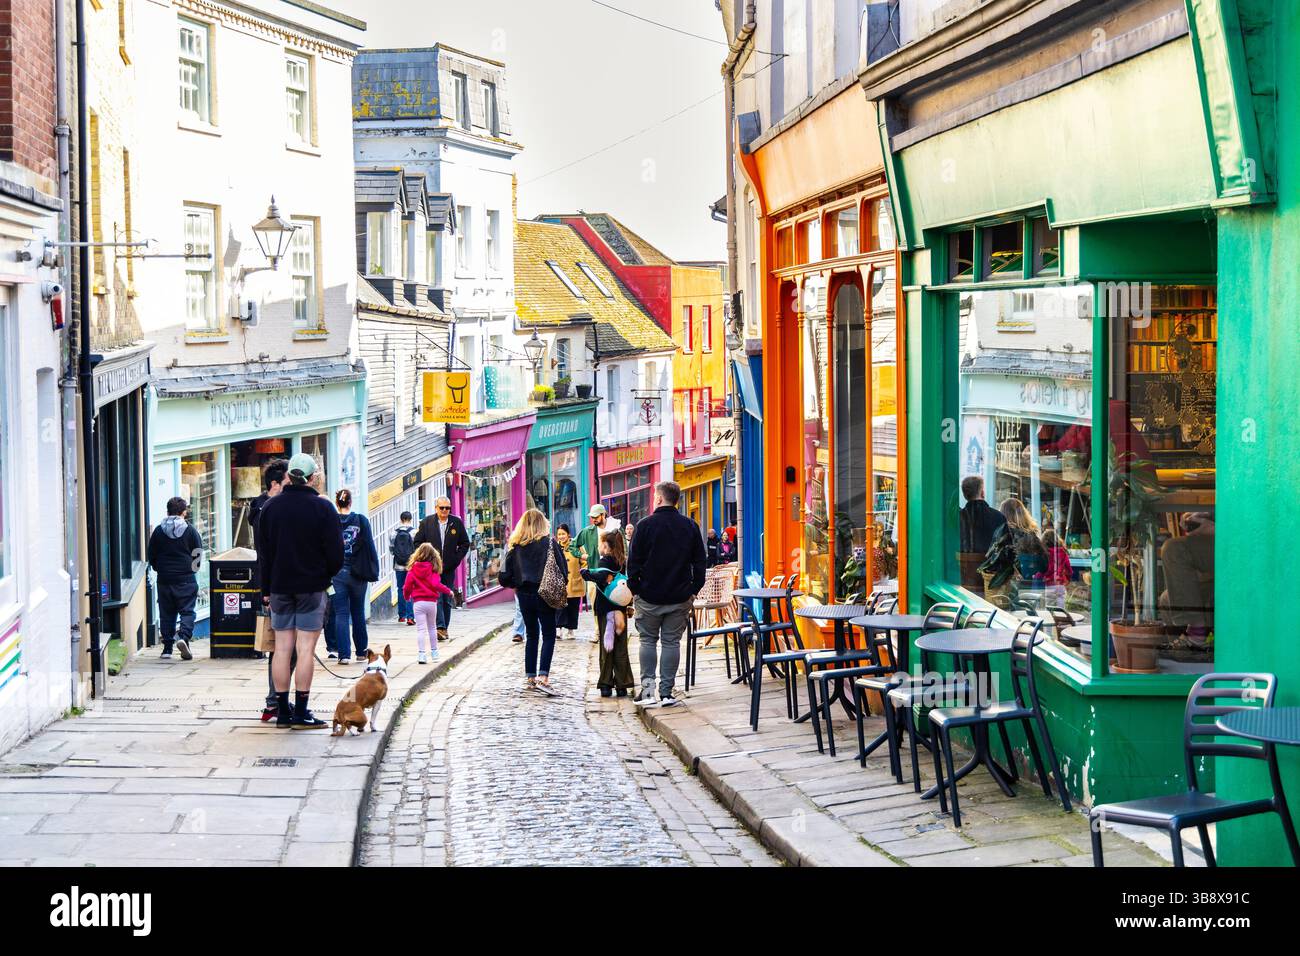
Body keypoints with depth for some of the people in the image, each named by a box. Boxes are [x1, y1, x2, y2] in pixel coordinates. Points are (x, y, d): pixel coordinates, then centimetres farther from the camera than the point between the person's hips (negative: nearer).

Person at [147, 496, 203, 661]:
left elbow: (150, 555, 6)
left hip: (164, 579, 2)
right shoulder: (190, 530, -4)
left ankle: (167, 649, 9)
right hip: (186, 579, -2)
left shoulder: (158, 531, 2)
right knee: (187, 611, 2)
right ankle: (184, 636, -22)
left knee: (166, 614, 8)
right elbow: (198, 554, 0)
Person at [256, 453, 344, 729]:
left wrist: (266, 589, 13)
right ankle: (301, 711, -5)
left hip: (280, 586, 4)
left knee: (282, 648, 6)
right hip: (312, 586, -4)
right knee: (306, 648, -4)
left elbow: (263, 552, 8)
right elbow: (335, 551, -7)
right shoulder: (322, 507, -7)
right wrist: (327, 574, 12)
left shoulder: (271, 506, 5)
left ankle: (283, 710, 8)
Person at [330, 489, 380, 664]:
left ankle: (344, 653, -5)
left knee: (341, 614, 2)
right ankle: (361, 651, 20)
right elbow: (370, 546, -3)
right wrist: (374, 571, 3)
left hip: (337, 573, -1)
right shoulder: (361, 521, -3)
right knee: (358, 613, 13)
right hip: (358, 574, 1)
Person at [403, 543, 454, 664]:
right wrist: (448, 590, 0)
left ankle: (422, 654, -11)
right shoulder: (433, 570, -5)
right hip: (431, 602, 1)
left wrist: (406, 596, 18)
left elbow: (407, 586, -3)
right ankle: (434, 652, 27)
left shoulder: (413, 570, -4)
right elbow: (436, 585, -15)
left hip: (418, 602, -1)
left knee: (421, 629, -2)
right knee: (432, 627, 18)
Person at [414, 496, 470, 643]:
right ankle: (440, 628, -22)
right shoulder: (426, 523, 2)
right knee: (436, 597, -15)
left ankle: (445, 630, 14)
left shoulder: (457, 523, 4)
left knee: (447, 600, 7)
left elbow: (465, 543, 10)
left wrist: (456, 559, -1)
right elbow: (418, 542, 6)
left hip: (449, 568, 2)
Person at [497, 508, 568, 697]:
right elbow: (562, 568, -8)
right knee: (549, 635, 1)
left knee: (531, 635, 14)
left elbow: (504, 576, -2)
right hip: (544, 594, -3)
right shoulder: (549, 542, -6)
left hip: (523, 595, 3)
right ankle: (543, 677, -12)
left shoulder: (514, 545, 2)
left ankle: (529, 678, 13)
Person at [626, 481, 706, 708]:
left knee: (648, 640, 10)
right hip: (680, 596, 2)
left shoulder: (646, 525, -7)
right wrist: (693, 591, 11)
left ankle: (648, 687, 1)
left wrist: (634, 588, 4)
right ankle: (666, 692, 3)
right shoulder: (690, 526, 3)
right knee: (671, 642, 6)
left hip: (649, 596, -2)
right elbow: (699, 562, 6)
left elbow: (634, 561, -6)